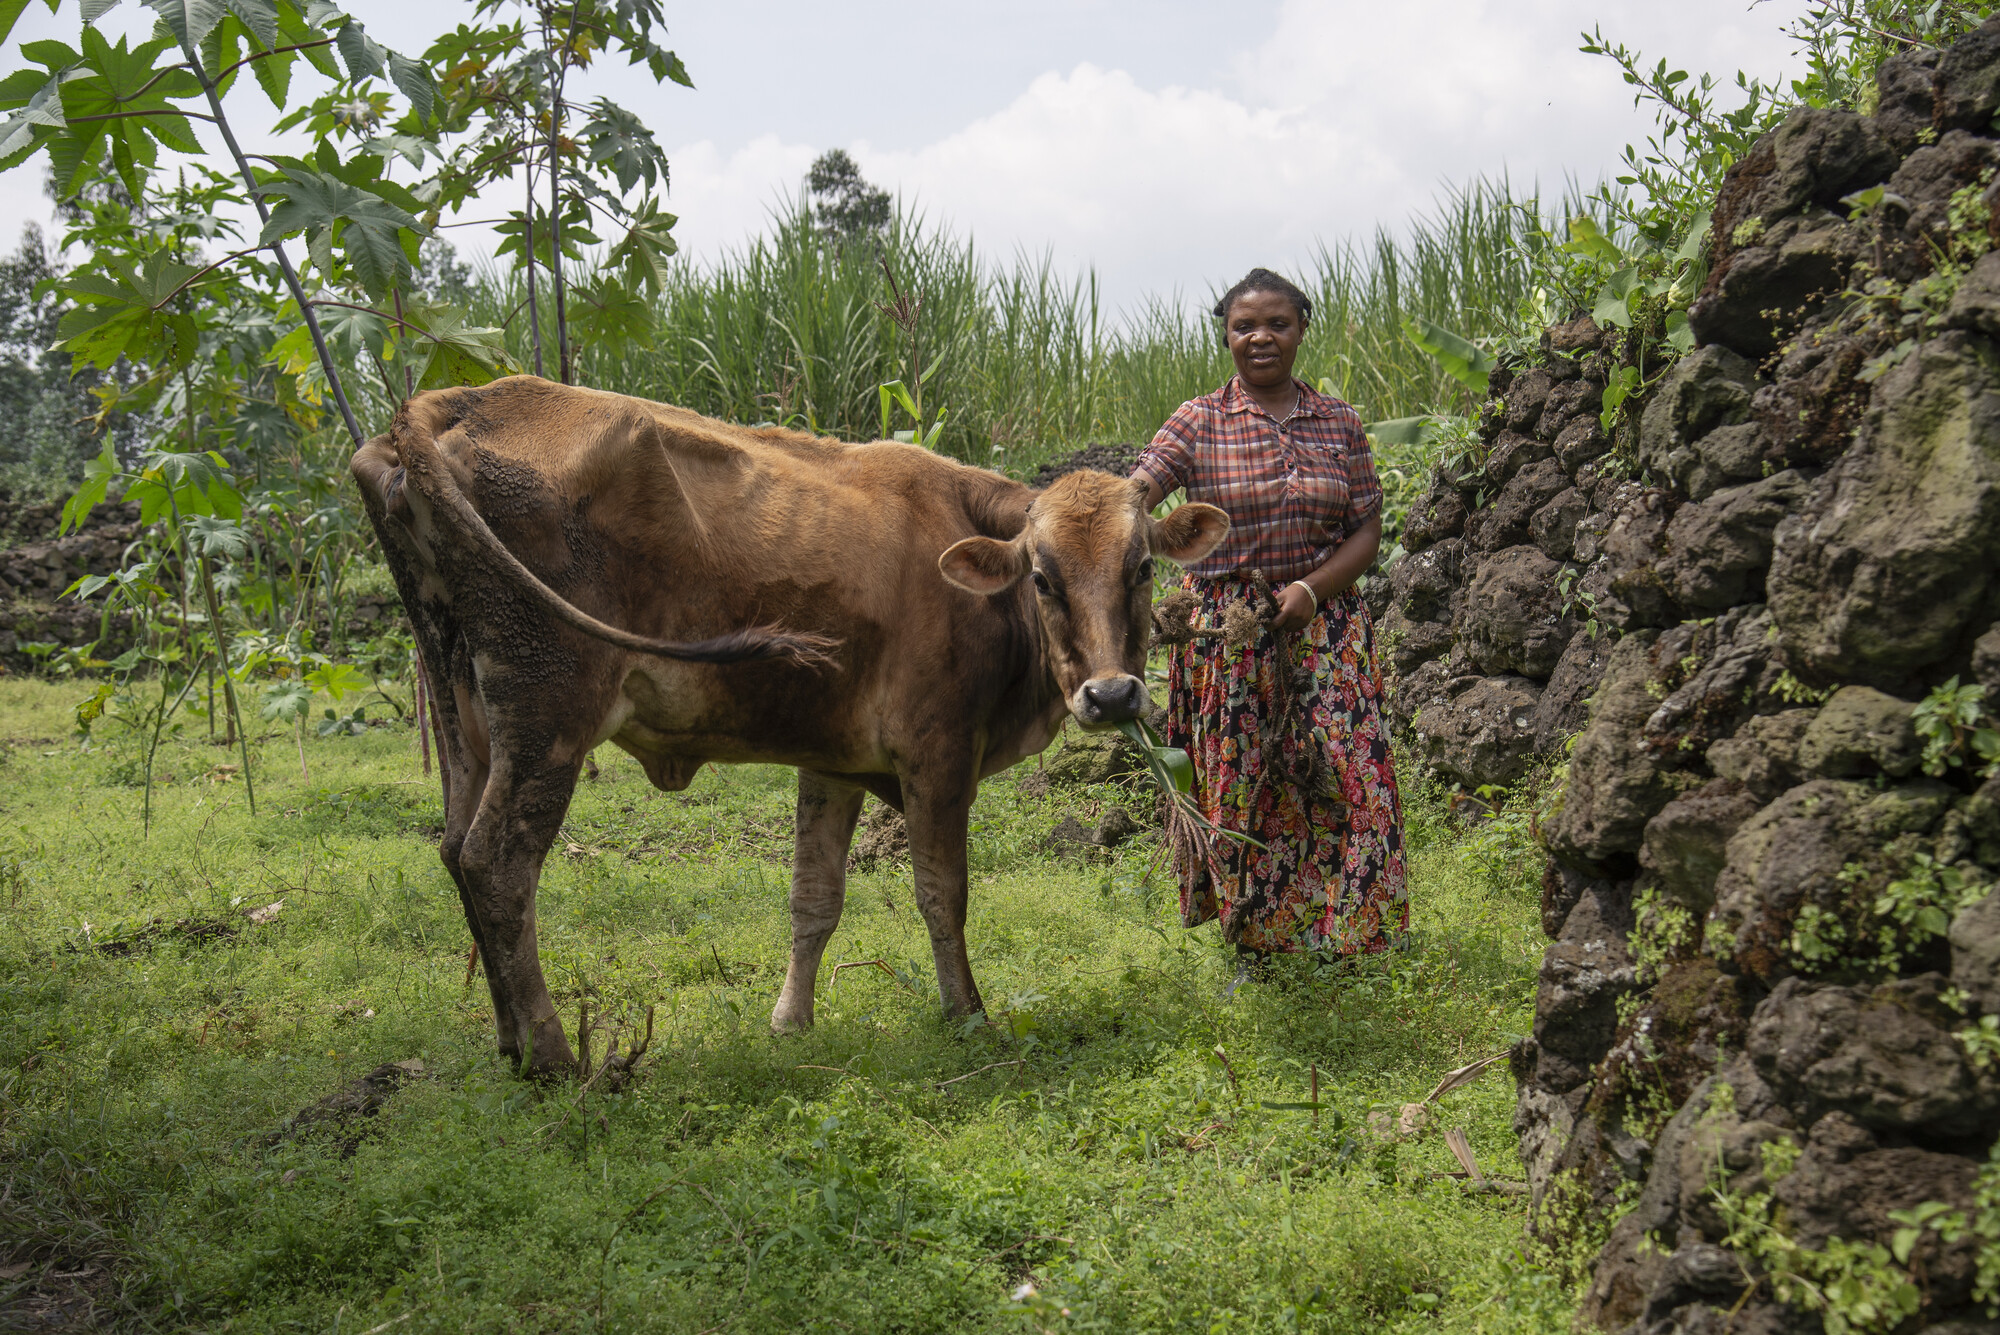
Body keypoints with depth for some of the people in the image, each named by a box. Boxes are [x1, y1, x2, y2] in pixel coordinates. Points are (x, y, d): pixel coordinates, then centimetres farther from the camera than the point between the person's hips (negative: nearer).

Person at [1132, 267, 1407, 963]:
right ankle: (1252, 943, 18)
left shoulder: (1340, 423, 6)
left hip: (1321, 622, 1)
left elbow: (1367, 529, 4)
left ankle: (1339, 936, 12)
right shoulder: (1197, 422, 0)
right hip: (1226, 630, -1)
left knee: (1341, 773, -5)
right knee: (1238, 781, 3)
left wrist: (1311, 589, -12)